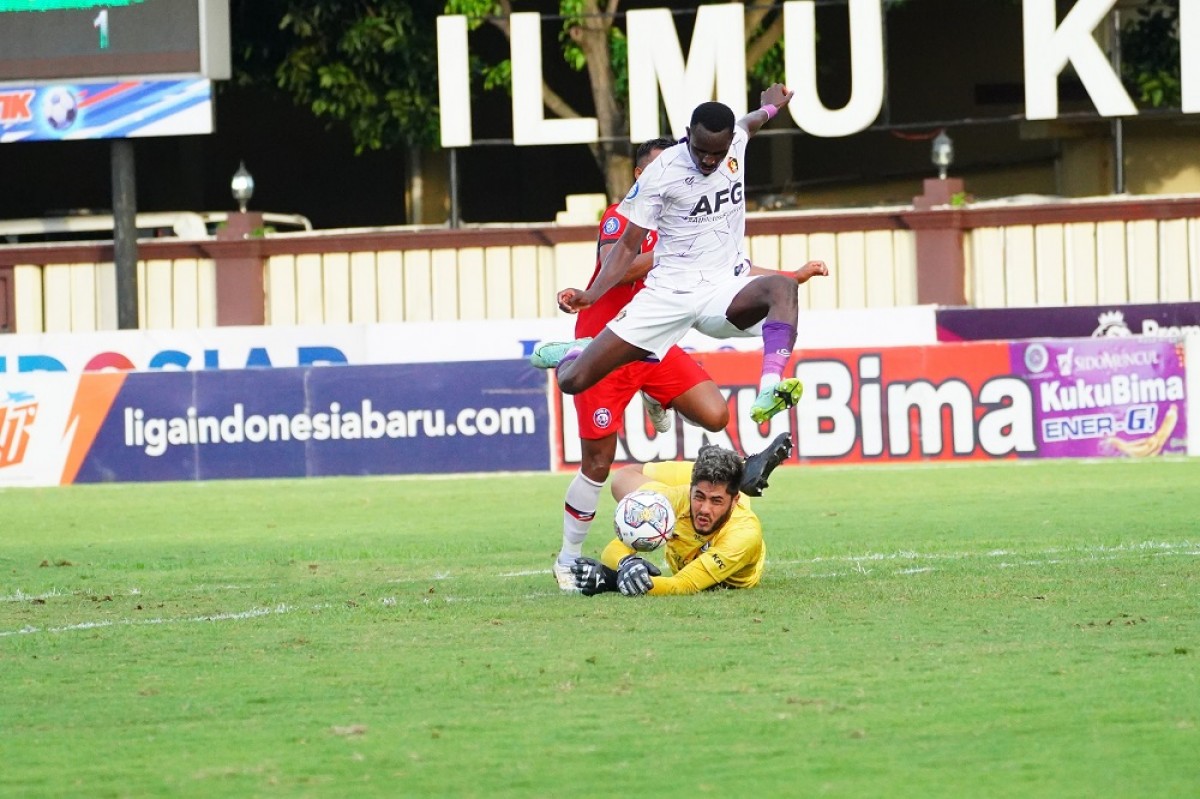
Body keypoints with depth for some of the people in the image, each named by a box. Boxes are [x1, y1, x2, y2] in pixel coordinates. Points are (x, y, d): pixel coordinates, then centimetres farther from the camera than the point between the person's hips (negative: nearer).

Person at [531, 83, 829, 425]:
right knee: (573, 381, -9)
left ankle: (769, 390, -48)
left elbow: (748, 124, 29)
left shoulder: (736, 143, 1)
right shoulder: (662, 173, -11)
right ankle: (576, 353, 30)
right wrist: (591, 294, -19)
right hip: (669, 292, -2)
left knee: (782, 287, -34)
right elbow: (629, 244, -4)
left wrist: (769, 107, 52)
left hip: (725, 292, 2)